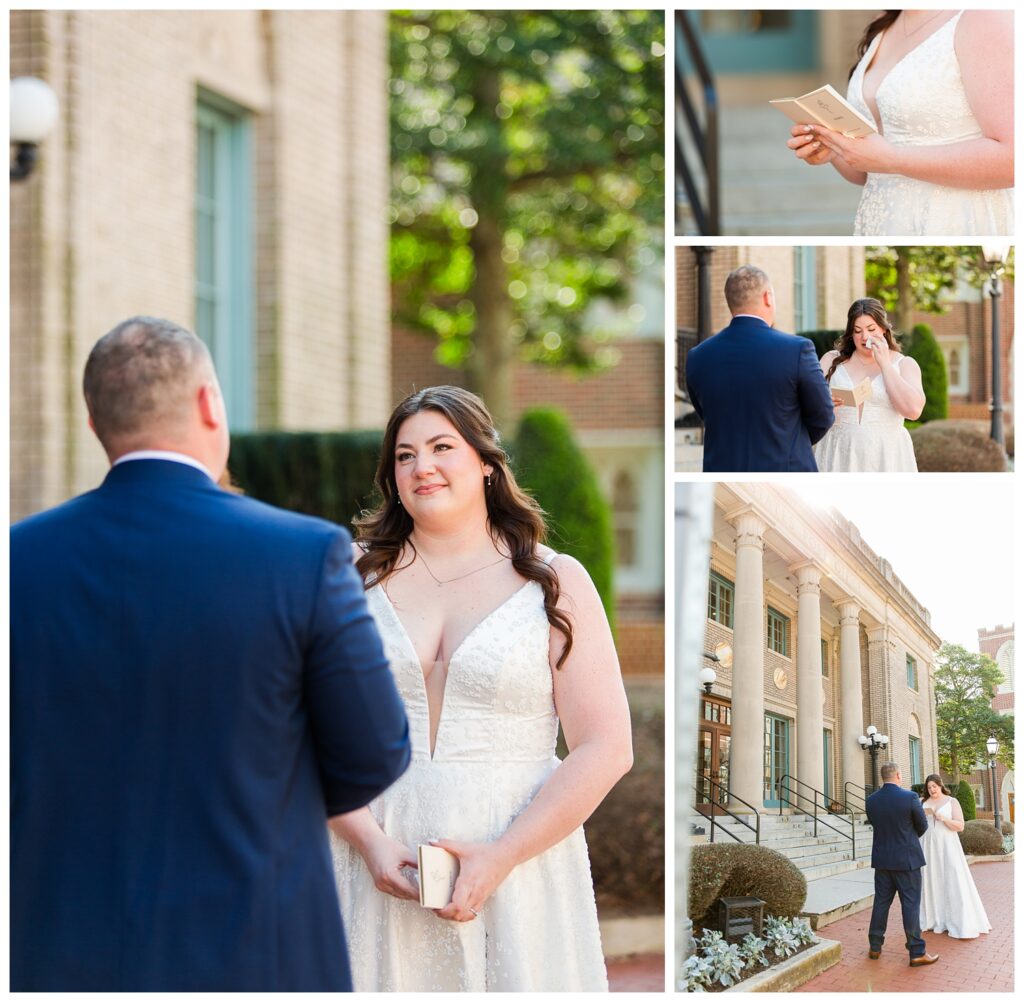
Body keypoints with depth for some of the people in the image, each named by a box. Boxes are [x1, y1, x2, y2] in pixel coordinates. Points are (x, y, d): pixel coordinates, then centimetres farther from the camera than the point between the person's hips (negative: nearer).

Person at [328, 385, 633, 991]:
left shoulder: (555, 582, 2)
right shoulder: (358, 577, 8)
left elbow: (606, 750, -5)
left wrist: (500, 856, -14)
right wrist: (369, 843, -13)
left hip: (518, 858, -1)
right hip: (378, 855, 1)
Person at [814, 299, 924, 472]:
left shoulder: (903, 364, 6)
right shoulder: (832, 360, 11)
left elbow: (913, 410, -9)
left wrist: (884, 364, -8)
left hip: (885, 458, -1)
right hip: (839, 456, 1)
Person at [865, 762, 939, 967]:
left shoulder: (871, 801, -2)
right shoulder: (910, 798, -15)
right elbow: (922, 826, -3)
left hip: (882, 860, 4)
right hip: (907, 859, -4)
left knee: (881, 902, 13)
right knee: (911, 904, 0)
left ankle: (875, 947, 19)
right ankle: (916, 953, 2)